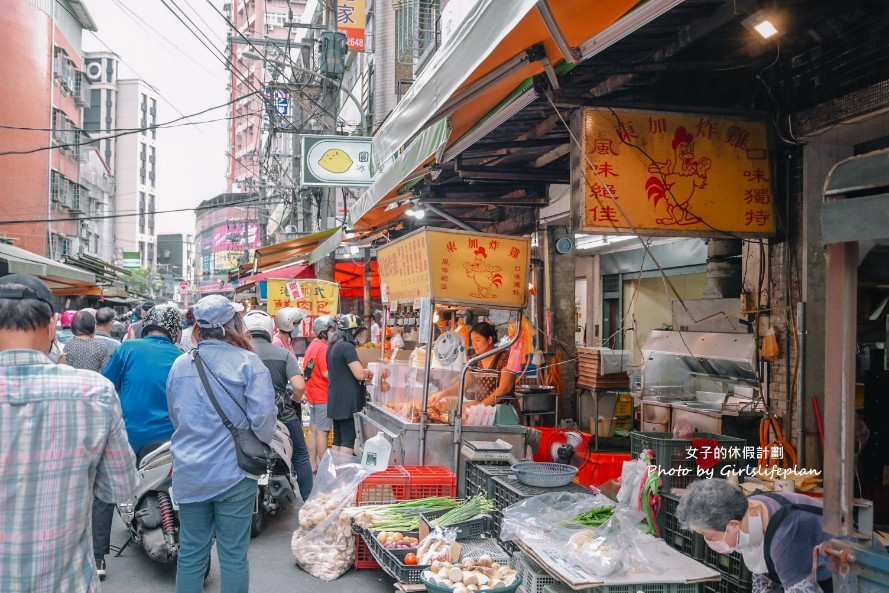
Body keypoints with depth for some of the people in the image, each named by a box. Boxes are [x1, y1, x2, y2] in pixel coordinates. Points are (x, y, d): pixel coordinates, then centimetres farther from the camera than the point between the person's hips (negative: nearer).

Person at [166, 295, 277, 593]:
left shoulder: (180, 364, 4)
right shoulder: (248, 362, -10)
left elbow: (174, 416, 15)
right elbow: (262, 417, -16)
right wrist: (260, 445, 4)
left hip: (189, 473, 4)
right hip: (233, 473, -4)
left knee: (190, 553, 13)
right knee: (234, 556, 6)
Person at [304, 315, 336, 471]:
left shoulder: (312, 346, 12)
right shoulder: (323, 348, -17)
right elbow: (326, 373, -22)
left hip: (312, 394, 9)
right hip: (323, 395, -9)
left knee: (313, 429, 13)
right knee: (323, 432, -4)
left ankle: (313, 465, 19)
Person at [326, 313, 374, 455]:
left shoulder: (333, 346, 13)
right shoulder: (347, 346, -15)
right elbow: (359, 374, -20)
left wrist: (363, 375, 14)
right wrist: (368, 372, 1)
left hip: (336, 399, 9)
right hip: (346, 400, -9)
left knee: (338, 438, 11)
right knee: (348, 439, -5)